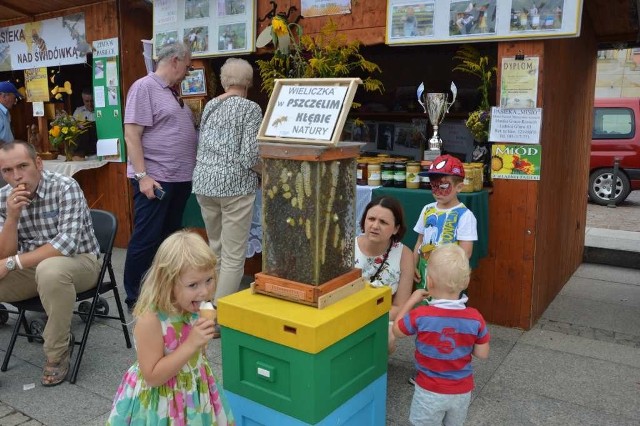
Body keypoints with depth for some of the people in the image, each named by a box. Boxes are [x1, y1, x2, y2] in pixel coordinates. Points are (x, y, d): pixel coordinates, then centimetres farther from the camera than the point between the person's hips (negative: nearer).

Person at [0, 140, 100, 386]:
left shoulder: (65, 188, -19)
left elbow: (68, 243, -29)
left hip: (78, 260, -5)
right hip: (32, 265, 5)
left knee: (50, 270, -38)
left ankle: (58, 351, -17)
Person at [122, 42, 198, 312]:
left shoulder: (172, 92, 17)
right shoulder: (144, 87, -9)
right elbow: (131, 135, -16)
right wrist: (142, 175, -21)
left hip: (179, 179, 9)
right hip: (155, 179, -9)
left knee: (170, 239, 15)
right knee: (146, 240, -1)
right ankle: (134, 299, 10)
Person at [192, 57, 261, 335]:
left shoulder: (209, 106, 13)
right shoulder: (250, 108, -5)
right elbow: (250, 156, -14)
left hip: (204, 182, 7)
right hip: (234, 185, -7)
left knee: (216, 249, 20)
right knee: (233, 256, -1)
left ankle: (214, 305, 30)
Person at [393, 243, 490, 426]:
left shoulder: (420, 316, -24)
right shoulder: (475, 319, -17)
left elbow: (397, 331, -4)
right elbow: (483, 354, -5)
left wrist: (411, 301, 2)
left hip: (429, 391, -2)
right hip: (462, 391, 3)